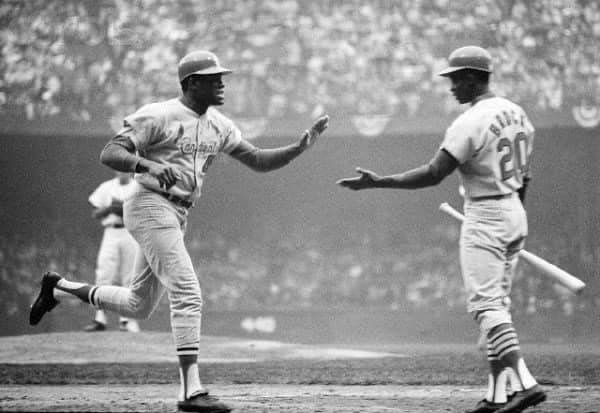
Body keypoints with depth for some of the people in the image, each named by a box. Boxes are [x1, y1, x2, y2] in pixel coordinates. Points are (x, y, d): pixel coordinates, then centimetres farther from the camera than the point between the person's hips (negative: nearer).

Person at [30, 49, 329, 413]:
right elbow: (109, 154, -15)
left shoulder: (218, 125, 12)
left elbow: (259, 161, 14)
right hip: (151, 208, -9)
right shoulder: (158, 116, -10)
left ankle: (59, 287, 34)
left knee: (139, 307, 16)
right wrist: (148, 165, -34)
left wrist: (301, 147, -2)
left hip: (177, 218, 9)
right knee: (188, 294, -19)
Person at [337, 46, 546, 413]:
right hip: (515, 216, 9)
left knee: (486, 304, -10)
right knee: (498, 304, 12)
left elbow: (433, 174, -22)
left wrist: (378, 182, -18)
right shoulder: (517, 113, 9)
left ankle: (525, 383, -23)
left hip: (485, 218, -9)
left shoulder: (471, 122, -18)